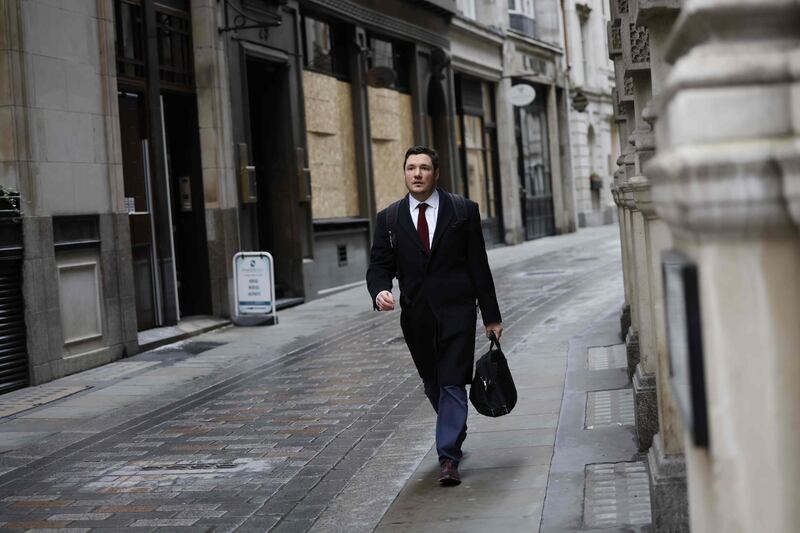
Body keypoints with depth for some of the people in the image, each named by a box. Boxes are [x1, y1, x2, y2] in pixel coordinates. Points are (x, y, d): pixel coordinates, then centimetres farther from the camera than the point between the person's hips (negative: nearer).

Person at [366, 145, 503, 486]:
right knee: (433, 384, 15)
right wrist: (380, 291, -22)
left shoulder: (463, 210, 0)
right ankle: (456, 430, 41)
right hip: (416, 315, 3)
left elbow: (479, 265, 1)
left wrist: (491, 316, 1)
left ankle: (448, 458, -6)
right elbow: (379, 265, 3)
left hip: (456, 310, -3)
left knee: (452, 383, -8)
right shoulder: (389, 218, 4)